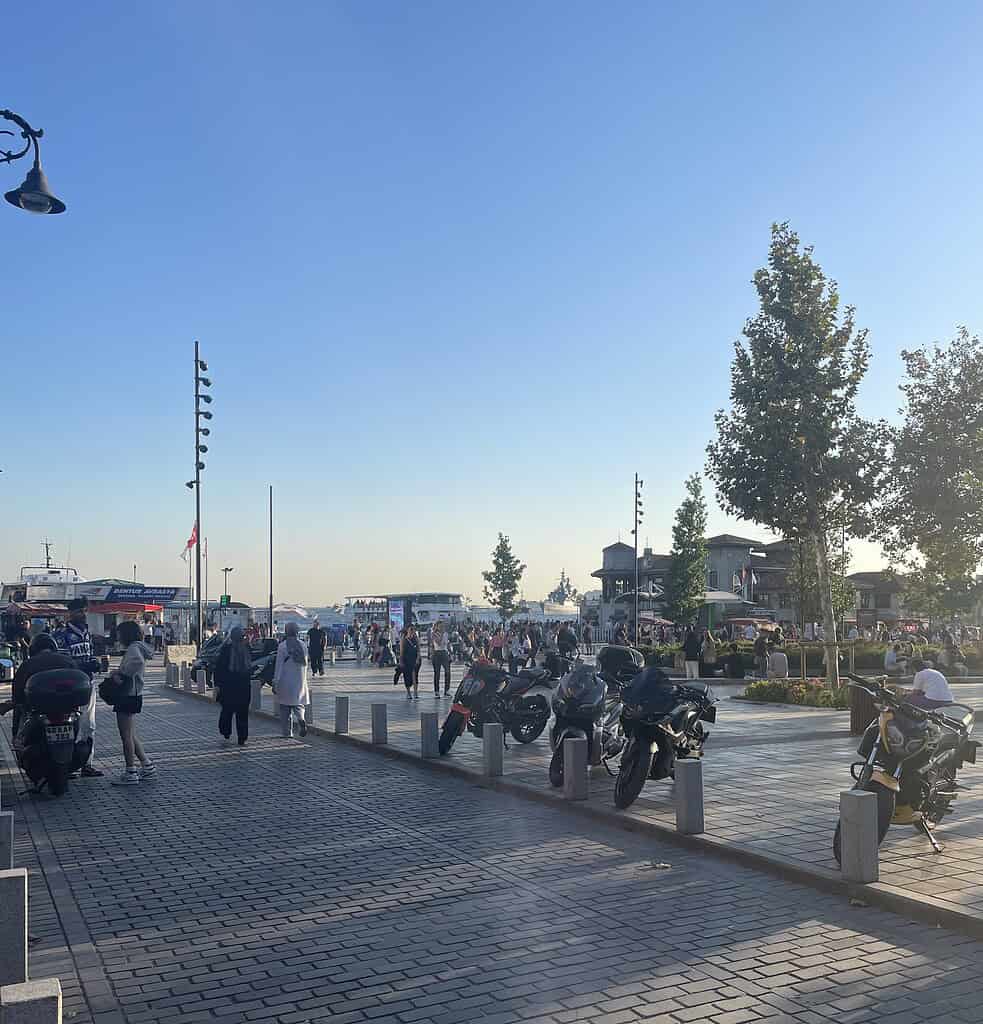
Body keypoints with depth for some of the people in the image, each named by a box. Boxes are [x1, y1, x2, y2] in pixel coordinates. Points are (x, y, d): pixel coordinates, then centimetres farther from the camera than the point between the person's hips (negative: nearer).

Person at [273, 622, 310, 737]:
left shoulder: (282, 646, -9)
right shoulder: (303, 646, 5)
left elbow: (279, 665, -10)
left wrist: (275, 682, -6)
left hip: (285, 682, -3)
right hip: (300, 681, 3)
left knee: (285, 709, 5)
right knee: (298, 704, 11)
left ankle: (288, 733, 5)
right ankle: (301, 719, -19)